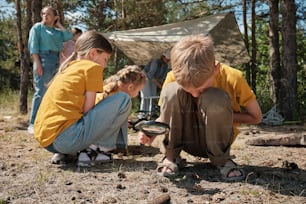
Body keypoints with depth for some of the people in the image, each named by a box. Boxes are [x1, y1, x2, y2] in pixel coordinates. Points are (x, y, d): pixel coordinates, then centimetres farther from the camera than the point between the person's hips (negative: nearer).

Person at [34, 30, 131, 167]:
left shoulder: (68, 68, 25)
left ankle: (63, 153, 15)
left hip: (45, 140, 9)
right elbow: (87, 110, -5)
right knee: (123, 99, 0)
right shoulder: (93, 67, 1)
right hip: (66, 137, -9)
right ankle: (93, 149, -2)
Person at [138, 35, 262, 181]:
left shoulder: (233, 78, -21)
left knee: (215, 99, -34)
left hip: (216, 140, -1)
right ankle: (171, 156, -9)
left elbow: (256, 117, -9)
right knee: (171, 91, -27)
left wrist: (219, 115, -20)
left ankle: (221, 159, -10)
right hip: (187, 140, 2)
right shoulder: (173, 78, -17)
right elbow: (166, 115, -3)